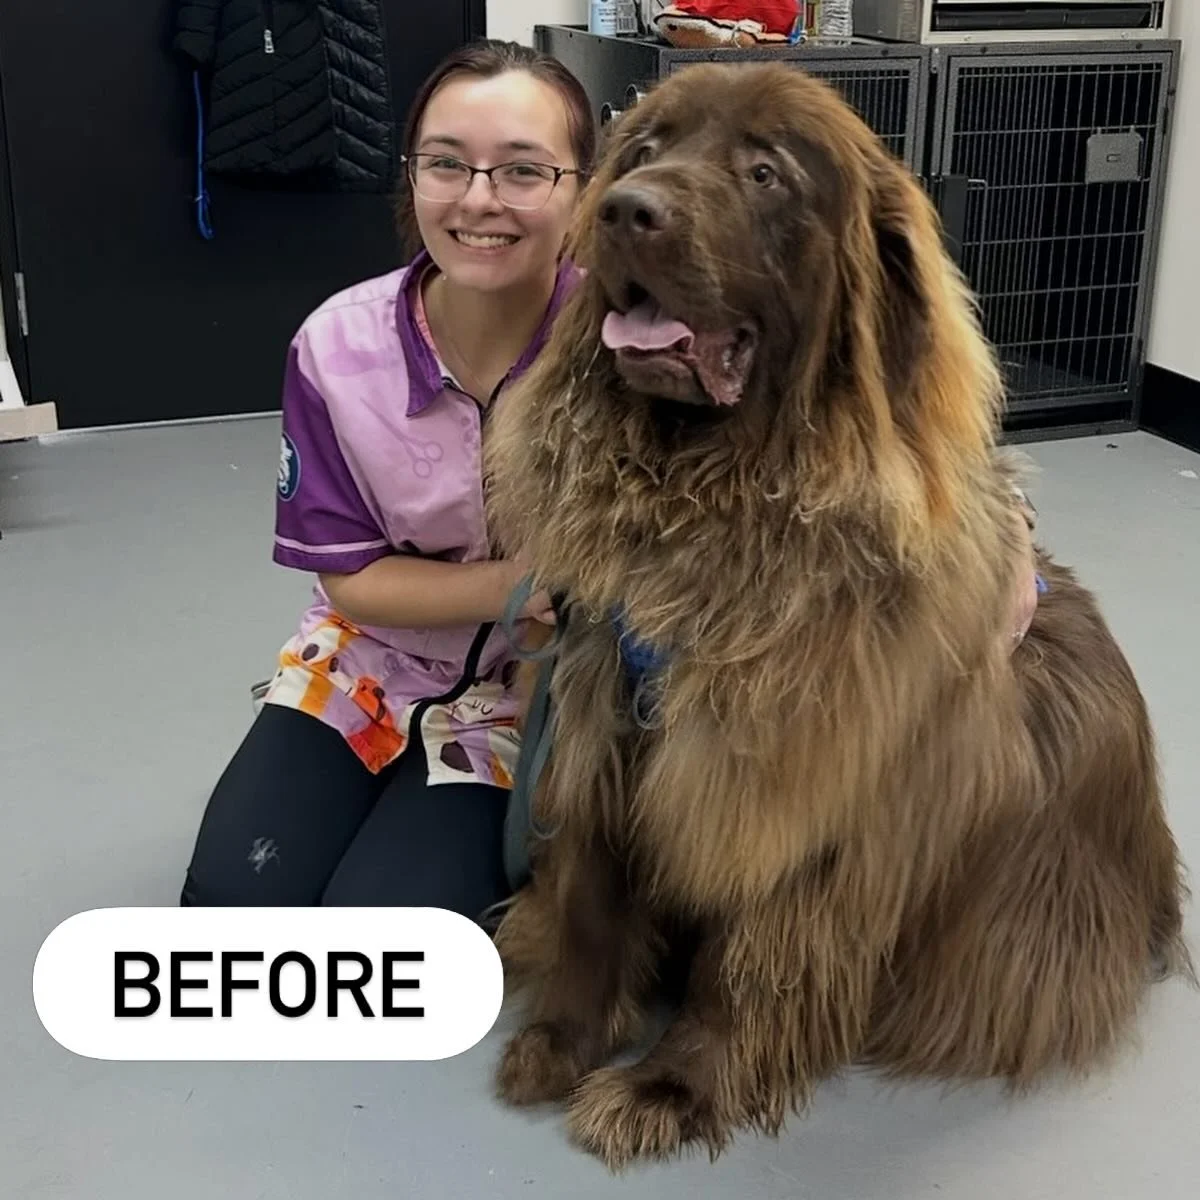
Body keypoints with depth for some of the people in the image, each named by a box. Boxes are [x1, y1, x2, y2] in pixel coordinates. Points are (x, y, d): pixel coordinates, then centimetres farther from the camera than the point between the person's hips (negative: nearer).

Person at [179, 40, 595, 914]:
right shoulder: (339, 349, -16)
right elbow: (351, 577, -10)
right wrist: (517, 582, -26)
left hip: (543, 682, -2)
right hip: (373, 655, 3)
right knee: (235, 901, -10)